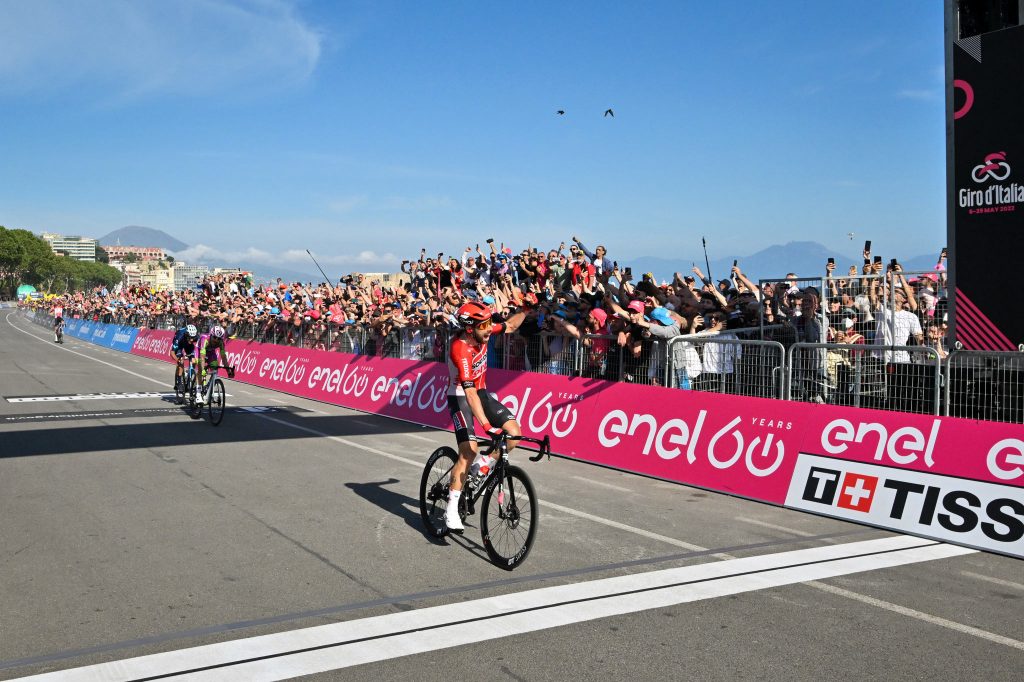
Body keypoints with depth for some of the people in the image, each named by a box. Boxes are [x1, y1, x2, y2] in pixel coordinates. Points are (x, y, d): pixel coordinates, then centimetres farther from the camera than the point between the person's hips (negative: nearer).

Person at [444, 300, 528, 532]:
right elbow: (469, 392, -39)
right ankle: (451, 510, -13)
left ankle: (484, 465, 14)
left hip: (482, 392, 7)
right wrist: (487, 426, -46)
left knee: (514, 433, -10)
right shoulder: (461, 350, -31)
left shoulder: (482, 333, -11)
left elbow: (511, 326, 11)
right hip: (460, 397, -7)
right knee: (469, 451, -20)